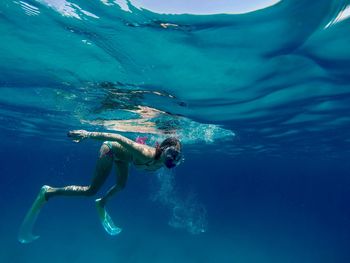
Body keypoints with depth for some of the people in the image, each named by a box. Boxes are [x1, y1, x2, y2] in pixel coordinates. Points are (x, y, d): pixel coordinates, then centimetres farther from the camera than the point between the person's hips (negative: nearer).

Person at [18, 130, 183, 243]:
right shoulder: (148, 155, -41)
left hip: (121, 155, 8)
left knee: (121, 185, 25)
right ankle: (48, 193, 9)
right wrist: (89, 134, -47)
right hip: (112, 149, -8)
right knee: (91, 190, -8)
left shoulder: (161, 163, -19)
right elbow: (120, 138, -44)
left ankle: (101, 204, 52)